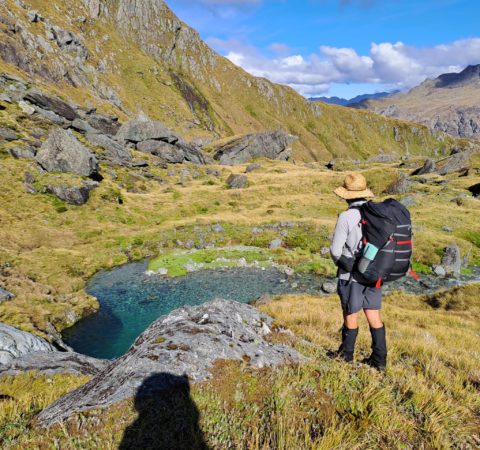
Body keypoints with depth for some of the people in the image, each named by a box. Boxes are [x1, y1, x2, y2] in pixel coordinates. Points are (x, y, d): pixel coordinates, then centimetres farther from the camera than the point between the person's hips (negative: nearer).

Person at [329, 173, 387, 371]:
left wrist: (341, 263, 7)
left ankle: (346, 354, 29)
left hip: (352, 274, -5)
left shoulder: (346, 217, -17)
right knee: (374, 316, 14)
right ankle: (379, 359, 20)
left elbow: (335, 250, -14)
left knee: (351, 315, 10)